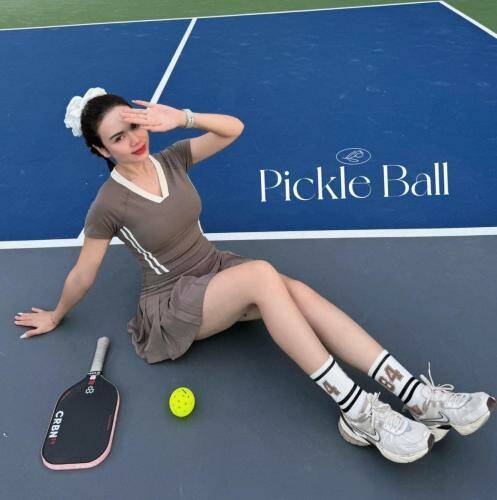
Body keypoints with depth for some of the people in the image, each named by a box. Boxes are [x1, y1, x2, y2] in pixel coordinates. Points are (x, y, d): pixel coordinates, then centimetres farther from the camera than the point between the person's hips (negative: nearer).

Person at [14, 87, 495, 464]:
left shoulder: (170, 159, 1)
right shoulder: (109, 204, -14)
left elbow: (233, 128, -2)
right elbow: (82, 275, -3)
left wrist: (182, 117, -17)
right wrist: (55, 317, 9)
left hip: (217, 269, 6)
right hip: (171, 305, -5)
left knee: (298, 291, -26)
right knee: (262, 273, -36)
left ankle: (416, 393, -32)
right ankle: (356, 411, -38)